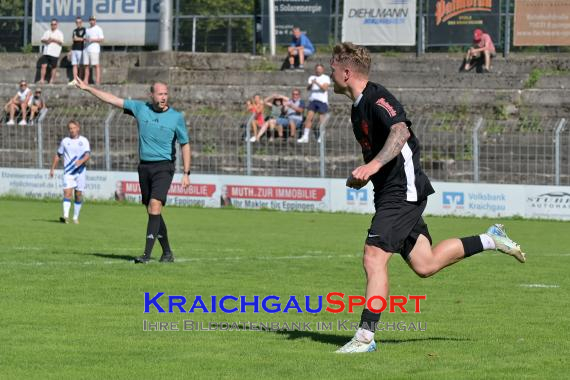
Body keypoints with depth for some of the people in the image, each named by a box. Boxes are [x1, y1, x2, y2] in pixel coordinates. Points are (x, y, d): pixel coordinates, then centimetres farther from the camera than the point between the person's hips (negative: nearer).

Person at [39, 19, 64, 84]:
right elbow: (42, 39, 13)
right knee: (43, 65, -5)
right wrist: (46, 40, -8)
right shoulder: (47, 32, 16)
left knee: (53, 67, 1)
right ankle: (42, 79, -4)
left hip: (54, 53, -3)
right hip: (46, 52, 3)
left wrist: (53, 40, -17)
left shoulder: (59, 33, 3)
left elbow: (61, 42, -8)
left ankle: (52, 80, 8)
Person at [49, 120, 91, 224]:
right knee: (67, 192, -16)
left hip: (80, 171, 0)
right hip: (68, 172, 0)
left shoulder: (84, 141, 2)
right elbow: (58, 155, 17)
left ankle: (76, 217, 20)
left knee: (79, 195, 6)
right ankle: (66, 216, -27)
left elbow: (88, 155, -9)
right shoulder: (65, 141, 7)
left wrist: (82, 161, -30)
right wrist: (52, 169, 14)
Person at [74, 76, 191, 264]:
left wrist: (186, 173, -3)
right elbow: (113, 100, 7)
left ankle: (147, 254, -21)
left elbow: (185, 144, 2)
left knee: (154, 206, -19)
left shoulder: (176, 117, -3)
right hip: (144, 166, 4)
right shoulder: (140, 108, 3)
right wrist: (87, 88, 5)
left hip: (164, 167, -4)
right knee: (152, 211, 7)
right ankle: (167, 252, 19)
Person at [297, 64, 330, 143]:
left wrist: (317, 83, -25)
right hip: (312, 100, 3)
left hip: (322, 101, -3)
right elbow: (308, 88, 0)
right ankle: (305, 137, -5)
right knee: (309, 118, -5)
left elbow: (324, 88, -13)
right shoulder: (312, 78, 13)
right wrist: (311, 84, -21)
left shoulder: (326, 78, 1)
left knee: (322, 119, -3)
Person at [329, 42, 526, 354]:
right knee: (425, 264, 11)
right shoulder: (358, 106, 15)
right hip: (389, 191, 10)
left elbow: (401, 131, -34)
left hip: (402, 191, -10)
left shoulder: (377, 98, -15)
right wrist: (362, 176, 17)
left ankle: (365, 336, -16)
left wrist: (373, 165, -45)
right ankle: (490, 240, 25)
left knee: (373, 257, -16)